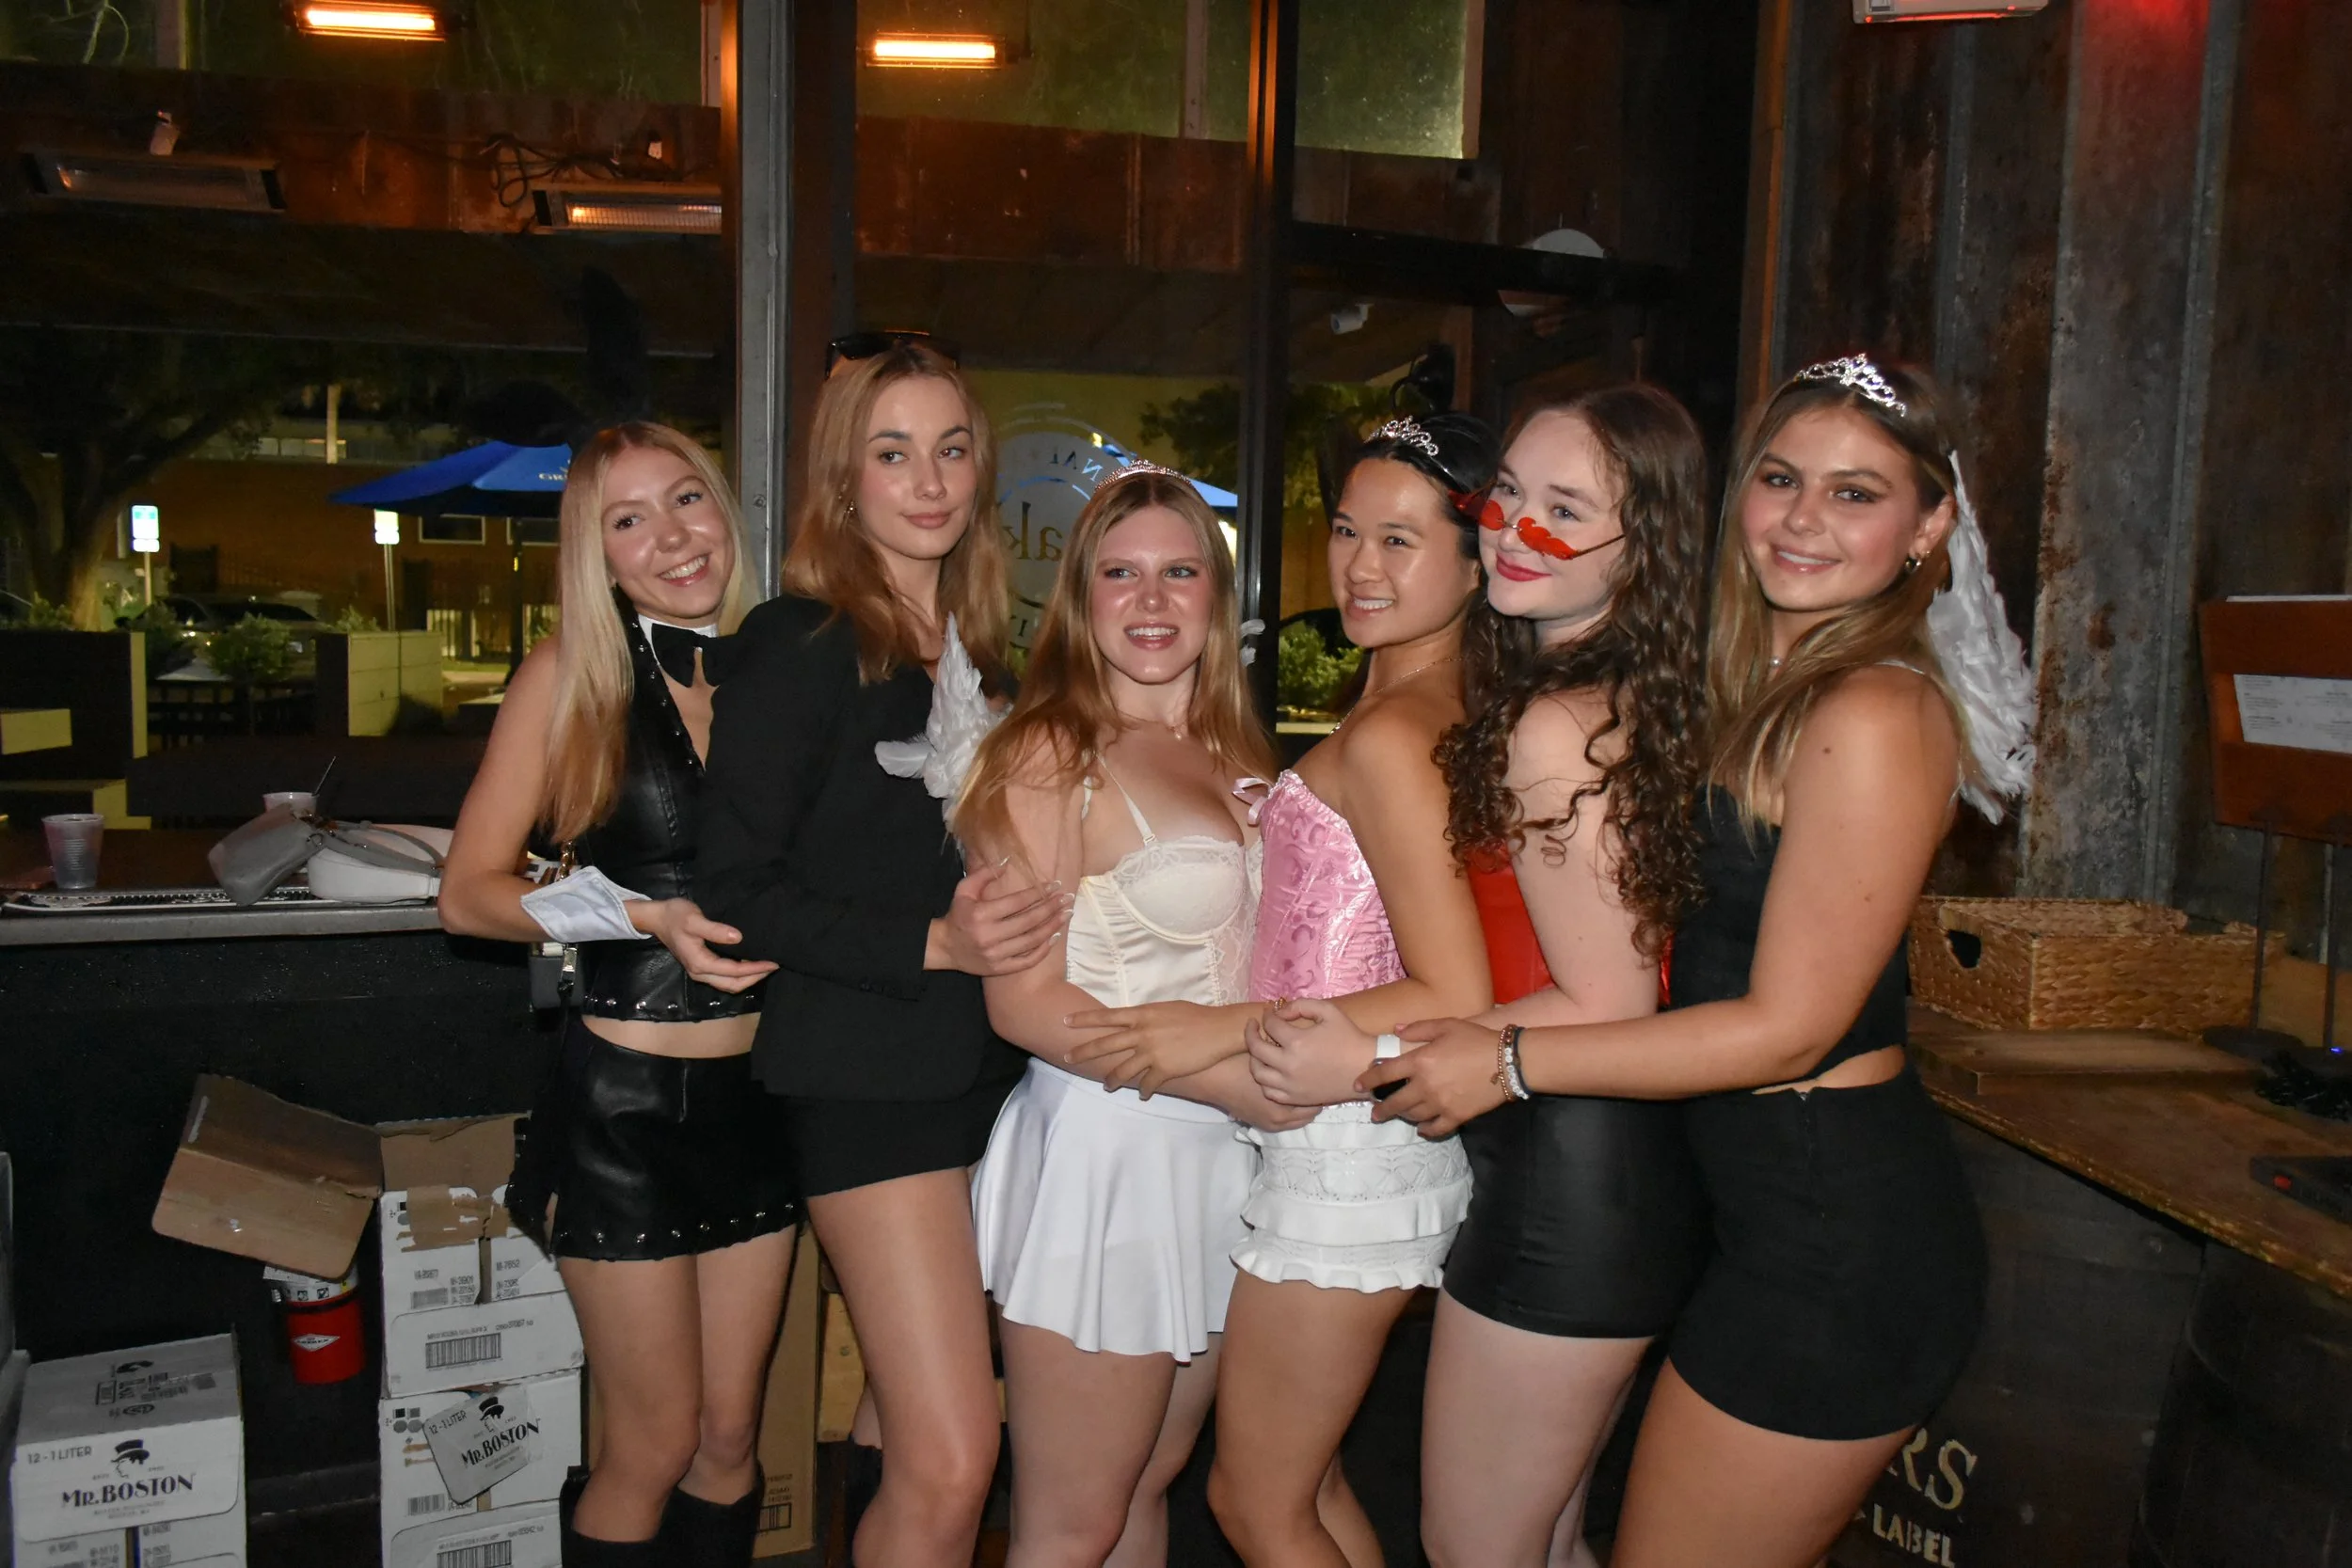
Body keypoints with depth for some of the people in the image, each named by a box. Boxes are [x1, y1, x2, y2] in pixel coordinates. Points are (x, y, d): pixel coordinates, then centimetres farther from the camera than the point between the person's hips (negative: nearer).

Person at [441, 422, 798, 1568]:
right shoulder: (571, 675, -5)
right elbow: (468, 893, -7)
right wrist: (646, 917, -19)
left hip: (755, 1096, 4)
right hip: (626, 1099, -3)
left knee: (730, 1439, 15)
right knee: (653, 1449, 8)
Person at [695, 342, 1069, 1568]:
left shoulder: (982, 652, 13)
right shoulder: (798, 646, -7)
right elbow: (738, 888, -11)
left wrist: (1015, 923, 8)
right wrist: (932, 944, -19)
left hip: (988, 1062, 6)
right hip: (868, 1078, -6)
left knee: (928, 1447, 10)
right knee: (948, 1468, -7)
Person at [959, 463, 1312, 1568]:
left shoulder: (1236, 758, 10)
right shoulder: (1051, 750, -10)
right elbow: (1027, 1002, -15)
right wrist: (1242, 1083, -18)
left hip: (1218, 1156, 6)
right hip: (1105, 1151, -6)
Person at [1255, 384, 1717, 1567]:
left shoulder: (1549, 730, -21)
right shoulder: (1644, 698, 7)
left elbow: (1606, 1007, -20)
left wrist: (1371, 1059, -16)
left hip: (1567, 1180, -9)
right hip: (1624, 1166, 9)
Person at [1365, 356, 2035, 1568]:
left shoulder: (1873, 715, -18)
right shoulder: (1769, 694, 11)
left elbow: (1787, 1025, -18)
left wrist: (1509, 1062, -12)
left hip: (1830, 1234, -9)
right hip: (1779, 1206, 9)